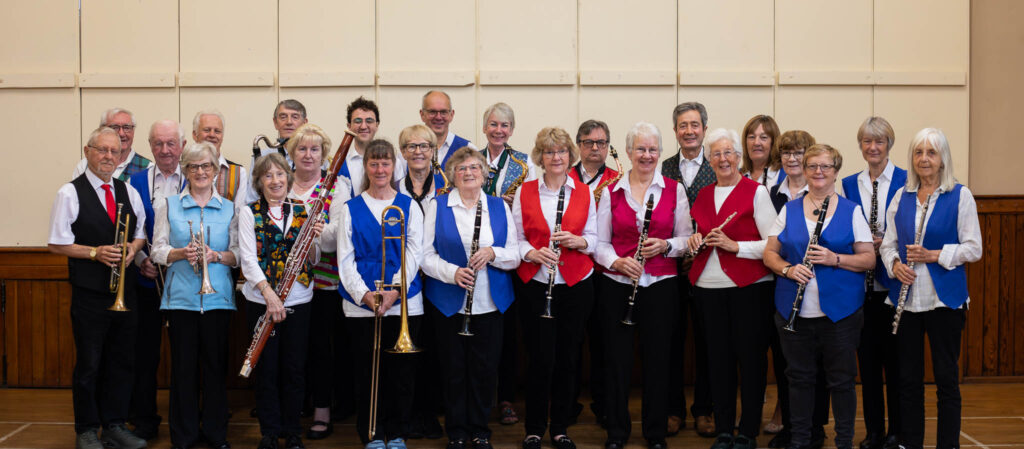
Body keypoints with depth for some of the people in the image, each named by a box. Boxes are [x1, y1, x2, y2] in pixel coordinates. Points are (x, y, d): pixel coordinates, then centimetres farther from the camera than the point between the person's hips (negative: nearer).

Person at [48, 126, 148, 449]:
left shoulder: (129, 192, 10)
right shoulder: (70, 193, -4)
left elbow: (141, 232, 18)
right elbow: (57, 244, -6)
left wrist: (133, 247, -3)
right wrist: (95, 252, -16)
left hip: (125, 292, 5)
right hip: (89, 293, -5)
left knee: (122, 361, 10)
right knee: (88, 364, 2)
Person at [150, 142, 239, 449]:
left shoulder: (229, 208, 9)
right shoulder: (168, 205, 9)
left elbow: (238, 253, 7)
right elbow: (157, 250, 4)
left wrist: (216, 256, -13)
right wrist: (181, 253, -15)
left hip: (218, 297, 0)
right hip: (181, 297, 0)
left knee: (215, 365, 4)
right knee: (183, 366, 2)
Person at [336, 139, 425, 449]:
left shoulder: (408, 206, 8)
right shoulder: (350, 209, 9)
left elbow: (414, 253, 0)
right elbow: (345, 259, 3)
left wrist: (394, 291, -14)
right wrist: (364, 294, -12)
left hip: (404, 303, 0)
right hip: (361, 304, 0)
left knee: (401, 371, 3)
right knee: (367, 371, 3)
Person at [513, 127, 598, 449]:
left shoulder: (584, 193, 6)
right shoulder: (524, 192, 4)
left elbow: (594, 238, 7)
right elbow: (516, 237, 4)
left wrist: (577, 241, -14)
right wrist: (532, 253, -15)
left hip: (577, 286, 1)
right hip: (535, 284, -1)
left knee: (567, 359, 6)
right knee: (541, 359, -3)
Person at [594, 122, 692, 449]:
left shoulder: (674, 190, 5)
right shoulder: (610, 192, 5)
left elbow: (686, 238, 6)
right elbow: (600, 242, 5)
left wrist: (665, 245, -13)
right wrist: (617, 261, -13)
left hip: (661, 284, 0)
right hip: (617, 284, 0)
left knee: (657, 358, 5)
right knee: (617, 358, 4)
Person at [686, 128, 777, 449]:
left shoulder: (756, 192, -3)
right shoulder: (703, 196, 14)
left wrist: (735, 245, -18)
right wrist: (696, 239, 3)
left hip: (748, 286, -5)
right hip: (709, 286, 5)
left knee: (750, 358, 1)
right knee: (719, 358, 8)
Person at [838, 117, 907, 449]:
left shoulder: (906, 181, -1)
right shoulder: (849, 184, 10)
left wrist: (886, 242, -17)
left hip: (894, 284, -3)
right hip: (861, 283, 3)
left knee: (895, 359, 2)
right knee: (867, 358, 7)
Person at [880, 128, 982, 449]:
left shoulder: (960, 195, -2)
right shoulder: (901, 197, 10)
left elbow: (973, 248, -5)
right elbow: (888, 243, 12)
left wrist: (933, 255, -17)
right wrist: (894, 264, -8)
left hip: (944, 298, -3)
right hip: (906, 297, 4)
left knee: (946, 376, 4)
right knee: (908, 376, 9)